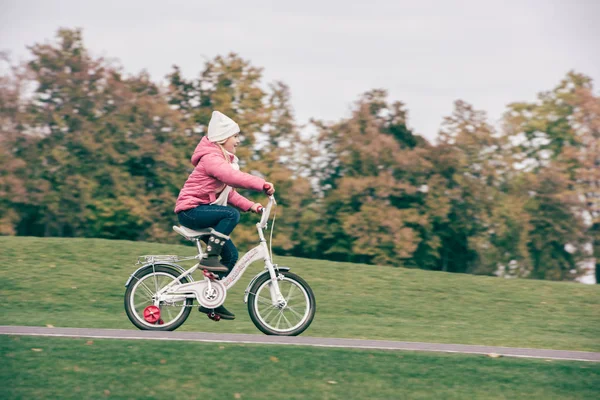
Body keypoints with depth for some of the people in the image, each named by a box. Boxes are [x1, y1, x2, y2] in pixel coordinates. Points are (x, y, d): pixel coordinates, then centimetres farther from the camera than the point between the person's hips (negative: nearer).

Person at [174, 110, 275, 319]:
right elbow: (232, 176, -35)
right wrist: (261, 184, -40)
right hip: (191, 210, -10)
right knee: (231, 214, -32)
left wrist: (249, 205, 1)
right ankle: (209, 257, -24)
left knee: (231, 255, 4)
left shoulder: (226, 160, 16)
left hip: (204, 210, 10)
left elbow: (229, 192, 16)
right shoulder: (211, 158, -17)